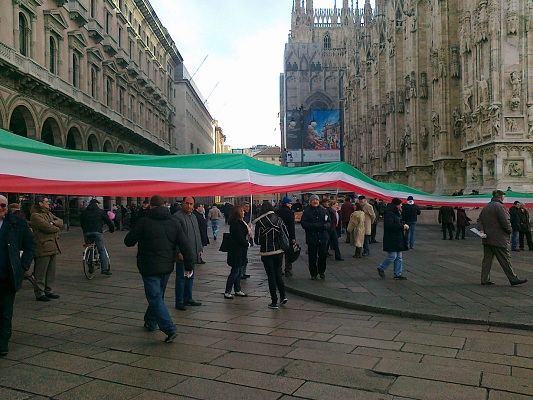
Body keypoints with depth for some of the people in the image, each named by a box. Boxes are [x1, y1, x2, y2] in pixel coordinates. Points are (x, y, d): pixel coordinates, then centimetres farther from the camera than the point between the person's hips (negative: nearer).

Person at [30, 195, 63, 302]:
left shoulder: (48, 213, 19)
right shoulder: (35, 215, -11)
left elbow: (60, 221, 10)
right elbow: (47, 227, -19)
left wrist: (53, 223, -10)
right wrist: (57, 228, 0)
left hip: (53, 246, 9)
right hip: (43, 247, -9)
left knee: (51, 271, 14)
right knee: (41, 272, -2)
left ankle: (48, 291, 23)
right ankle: (39, 293, 5)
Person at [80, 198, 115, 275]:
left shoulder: (84, 212, 17)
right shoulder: (100, 211, 8)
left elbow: (81, 223, 23)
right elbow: (108, 220, 10)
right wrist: (112, 229, 24)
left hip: (86, 232, 4)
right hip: (97, 232, -4)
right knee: (102, 250, -3)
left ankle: (90, 267, 14)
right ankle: (105, 269, -8)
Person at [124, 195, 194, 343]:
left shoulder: (144, 222, -11)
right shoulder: (174, 222, 1)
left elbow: (128, 241, -3)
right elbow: (185, 245, -1)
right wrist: (189, 264, 6)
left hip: (149, 267, -5)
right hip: (167, 267, 5)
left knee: (155, 298, -3)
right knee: (158, 295, 22)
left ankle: (170, 329, -13)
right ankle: (151, 322, 37)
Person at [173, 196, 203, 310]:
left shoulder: (193, 217, 16)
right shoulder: (177, 216, -10)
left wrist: (200, 249, 17)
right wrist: (179, 252, -19)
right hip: (182, 254, -8)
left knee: (190, 276, 14)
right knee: (181, 277, -3)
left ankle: (188, 298, 24)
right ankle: (179, 302, 5)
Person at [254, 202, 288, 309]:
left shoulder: (260, 222, -11)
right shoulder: (279, 219, -1)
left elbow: (257, 241, -9)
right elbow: (287, 234, 2)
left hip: (266, 253, -3)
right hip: (279, 251, 3)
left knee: (271, 276, 3)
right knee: (278, 274, 19)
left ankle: (274, 302, 8)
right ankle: (283, 296, 11)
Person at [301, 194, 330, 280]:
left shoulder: (323, 210, 7)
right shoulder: (307, 211, -2)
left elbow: (329, 222, 11)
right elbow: (303, 224, -9)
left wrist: (326, 225, -12)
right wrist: (315, 225, -19)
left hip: (323, 238, 2)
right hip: (311, 238, -2)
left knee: (323, 256, 6)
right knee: (312, 257, 4)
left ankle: (321, 271, 26)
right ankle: (313, 273, 18)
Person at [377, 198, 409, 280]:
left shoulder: (397, 213, 15)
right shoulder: (389, 213, -16)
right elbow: (389, 225, -26)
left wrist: (404, 225, 3)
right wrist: (402, 226, -22)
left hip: (398, 239, 10)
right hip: (391, 239, -10)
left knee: (399, 257, 10)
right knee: (392, 256, -8)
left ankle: (397, 274, 16)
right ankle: (381, 268, 12)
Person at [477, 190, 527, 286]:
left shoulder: (486, 207, 14)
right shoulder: (499, 206, -14)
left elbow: (479, 220, 15)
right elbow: (505, 222, -17)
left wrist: (481, 229, 1)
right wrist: (510, 231, -1)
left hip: (487, 238, 8)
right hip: (498, 239, -8)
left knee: (487, 259, 8)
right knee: (505, 260, -1)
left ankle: (485, 279, 9)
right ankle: (513, 279, 6)